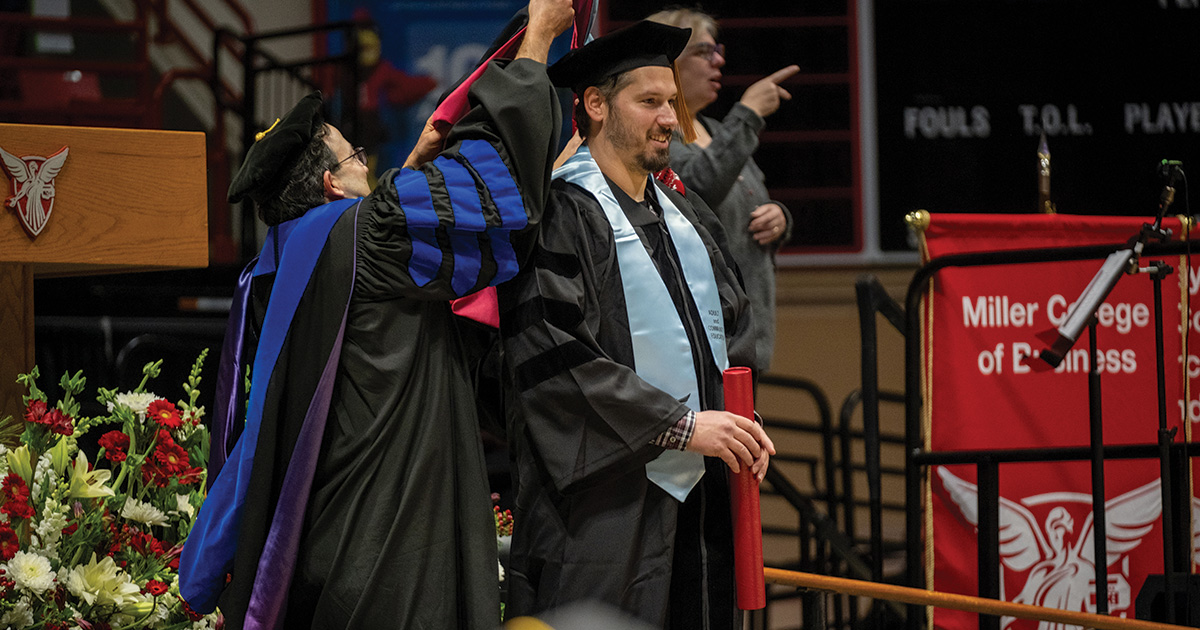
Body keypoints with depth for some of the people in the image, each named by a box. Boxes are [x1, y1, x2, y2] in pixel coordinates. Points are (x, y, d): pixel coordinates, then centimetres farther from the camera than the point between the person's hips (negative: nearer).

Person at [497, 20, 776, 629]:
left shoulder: (687, 219, 17)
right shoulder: (559, 217, -9)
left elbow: (732, 333, 20)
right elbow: (554, 357, -18)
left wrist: (741, 421, 0)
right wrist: (680, 425, -18)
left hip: (699, 501, 7)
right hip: (608, 503, -7)